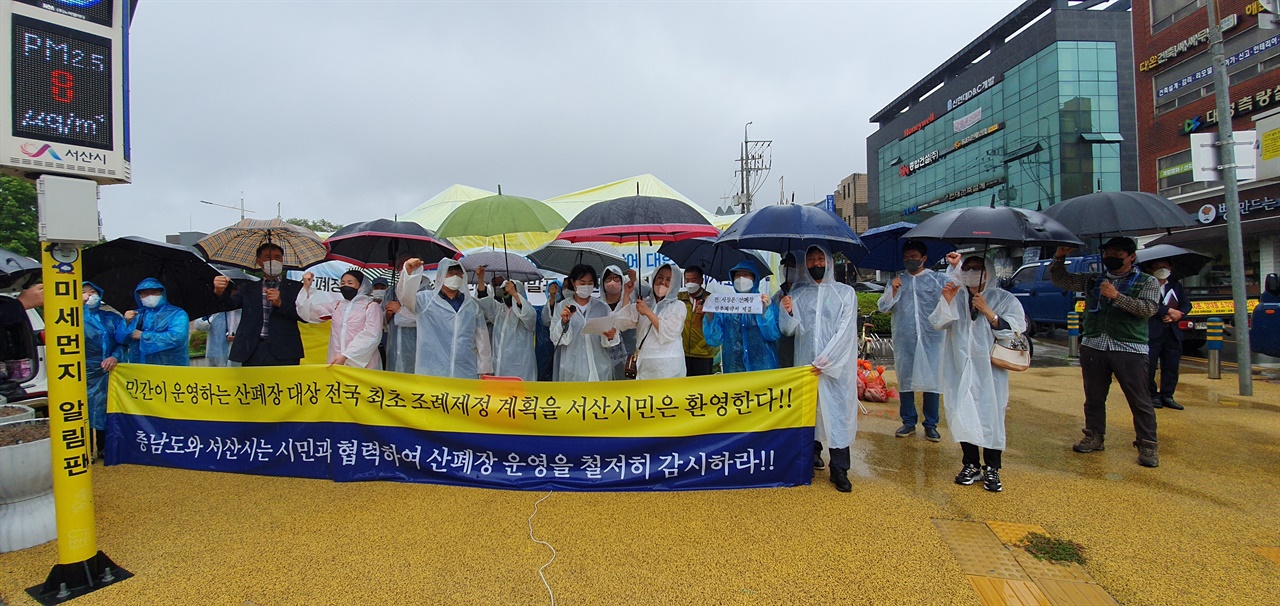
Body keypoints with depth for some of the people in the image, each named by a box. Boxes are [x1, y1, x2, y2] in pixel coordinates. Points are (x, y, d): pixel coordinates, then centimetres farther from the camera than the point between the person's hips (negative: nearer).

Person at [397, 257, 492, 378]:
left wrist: (485, 370, 11)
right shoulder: (425, 300, 7)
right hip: (431, 373, -3)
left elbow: (482, 338, 14)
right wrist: (408, 271, -30)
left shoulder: (473, 305, 14)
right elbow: (404, 295, -12)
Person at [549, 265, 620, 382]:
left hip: (599, 367, 1)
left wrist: (610, 336, -15)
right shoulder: (562, 307, 4)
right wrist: (564, 322, -17)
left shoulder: (602, 307, 7)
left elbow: (607, 341, 6)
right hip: (572, 368, -1)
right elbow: (555, 338, -1)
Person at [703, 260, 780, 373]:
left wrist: (766, 310, -19)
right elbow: (715, 340, 1)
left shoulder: (766, 303, 3)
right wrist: (710, 317, -13)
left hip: (762, 367, -1)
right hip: (733, 368, 1)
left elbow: (774, 334, -8)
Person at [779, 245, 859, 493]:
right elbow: (788, 330, 2)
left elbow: (845, 331, -4)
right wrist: (788, 313, -19)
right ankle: (813, 451, 28)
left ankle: (839, 470, 1)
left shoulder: (845, 292, 4)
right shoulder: (797, 294, 9)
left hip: (836, 366, -2)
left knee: (838, 411, -4)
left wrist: (824, 361, -11)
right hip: (805, 364, 2)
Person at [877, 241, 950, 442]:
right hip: (904, 339, 2)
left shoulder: (937, 279, 9)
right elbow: (883, 307, 7)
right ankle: (908, 422, 17)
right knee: (905, 380, 6)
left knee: (931, 380, 0)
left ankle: (931, 425, 11)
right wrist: (893, 290, -8)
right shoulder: (897, 281, 14)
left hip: (930, 338, -2)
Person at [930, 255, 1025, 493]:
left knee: (991, 415, 0)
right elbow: (937, 323, -2)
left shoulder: (1003, 299, 4)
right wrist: (946, 301, -17)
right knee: (963, 415, 4)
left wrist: (987, 311, -15)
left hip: (990, 368, -1)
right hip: (960, 367, 2)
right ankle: (971, 464, 18)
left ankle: (991, 468, 14)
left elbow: (1016, 328, -7)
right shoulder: (955, 295, 9)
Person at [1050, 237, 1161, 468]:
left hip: (1129, 349, -3)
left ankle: (1147, 445, 9)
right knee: (1093, 397, 10)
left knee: (1139, 400, -1)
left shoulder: (1147, 282, 6)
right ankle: (1094, 436, 21)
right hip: (1093, 346, 4)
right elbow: (1059, 279, 17)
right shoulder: (1092, 280, 15)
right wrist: (1059, 257, 2)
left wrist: (1117, 296, -17)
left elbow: (1149, 309, -9)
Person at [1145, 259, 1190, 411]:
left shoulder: (1176, 285, 18)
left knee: (1171, 365, 6)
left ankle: (1167, 396, 15)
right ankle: (1152, 395, 7)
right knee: (1149, 365, -3)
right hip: (1151, 333, -6)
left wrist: (1178, 314, -8)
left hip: (1172, 332, 6)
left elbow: (1187, 304, 11)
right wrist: (1169, 311, -16)